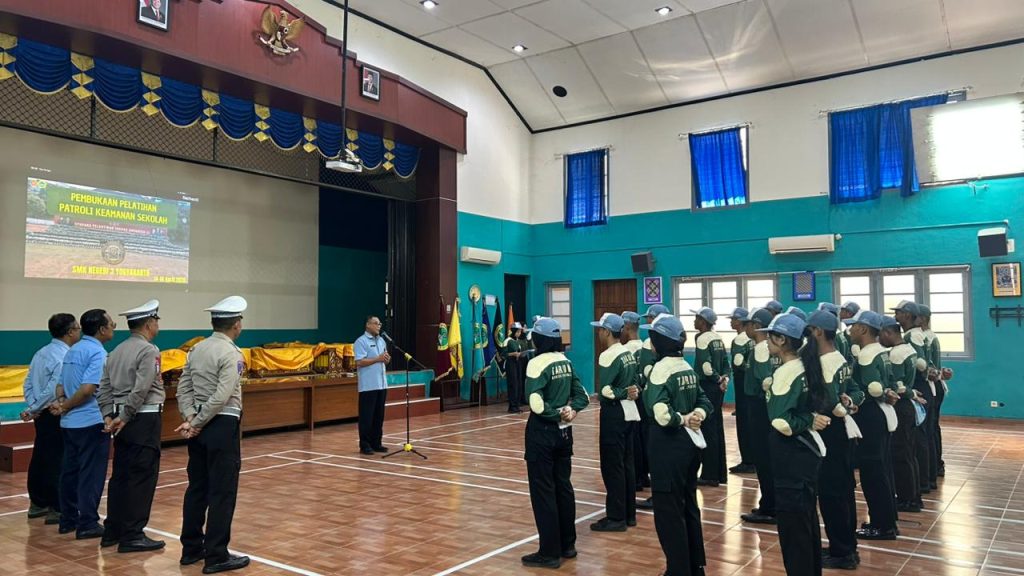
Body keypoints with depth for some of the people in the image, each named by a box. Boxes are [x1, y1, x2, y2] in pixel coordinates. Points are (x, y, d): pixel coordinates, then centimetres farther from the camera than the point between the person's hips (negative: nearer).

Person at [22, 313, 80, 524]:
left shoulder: (41, 353, 10)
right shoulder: (65, 357, -17)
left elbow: (28, 383, 10)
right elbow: (54, 390, -23)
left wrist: (31, 408, 3)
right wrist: (32, 410, -12)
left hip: (42, 415, 9)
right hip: (57, 416, -9)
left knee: (40, 458, 16)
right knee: (58, 461, -2)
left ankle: (37, 504, 27)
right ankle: (57, 509, 3)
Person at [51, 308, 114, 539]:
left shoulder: (73, 350, 14)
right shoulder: (98, 352, -15)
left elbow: (61, 384, 15)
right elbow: (87, 389, -23)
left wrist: (60, 403, -1)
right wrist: (65, 407, -9)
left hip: (70, 422, 9)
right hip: (91, 421, -9)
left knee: (70, 470, 15)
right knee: (91, 474, -2)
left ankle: (68, 519, 23)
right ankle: (87, 524, 3)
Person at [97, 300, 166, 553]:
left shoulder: (117, 351, 13)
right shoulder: (149, 351, -13)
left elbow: (104, 387, 10)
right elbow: (141, 391, -20)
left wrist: (109, 416, 7)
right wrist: (125, 417, -10)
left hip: (124, 420, 9)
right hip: (144, 419, -9)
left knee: (120, 475, 15)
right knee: (141, 478, -2)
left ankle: (112, 531, 23)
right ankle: (132, 536, 3)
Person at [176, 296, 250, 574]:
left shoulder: (197, 349, 9)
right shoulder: (231, 353, -14)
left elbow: (184, 388, 6)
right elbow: (222, 397, -22)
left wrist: (190, 418, -2)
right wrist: (197, 423, -12)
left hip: (201, 425, 8)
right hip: (223, 426, -8)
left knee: (197, 487, 15)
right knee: (222, 491, -1)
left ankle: (191, 548, 25)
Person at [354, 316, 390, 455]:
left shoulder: (382, 341, 16)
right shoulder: (361, 341, -9)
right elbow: (359, 362, -17)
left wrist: (387, 359, -2)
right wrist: (377, 359, -18)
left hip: (381, 384, 7)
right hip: (368, 385, -7)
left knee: (379, 415, 11)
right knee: (366, 416, -1)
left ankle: (376, 443, 19)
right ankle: (365, 445, 6)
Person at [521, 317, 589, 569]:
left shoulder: (537, 362, -16)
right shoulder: (565, 362, 7)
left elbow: (536, 404, -26)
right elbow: (582, 396, 10)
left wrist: (556, 415, -10)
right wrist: (570, 411, -6)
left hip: (543, 432, -7)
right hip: (564, 431, 8)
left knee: (543, 491, 2)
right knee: (563, 486, 15)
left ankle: (550, 553, 9)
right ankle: (567, 545, 26)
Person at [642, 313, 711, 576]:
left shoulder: (661, 369, -18)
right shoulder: (687, 368, 8)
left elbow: (662, 413, -29)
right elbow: (704, 401, 11)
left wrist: (683, 419, -12)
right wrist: (697, 416, -8)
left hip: (669, 445, -9)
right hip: (690, 442, 9)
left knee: (668, 510, 3)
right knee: (688, 505, 19)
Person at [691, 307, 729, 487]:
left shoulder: (702, 338, -14)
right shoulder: (717, 338, 11)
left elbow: (706, 367, -22)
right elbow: (725, 362, 11)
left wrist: (718, 379, -8)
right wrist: (725, 378, -1)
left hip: (707, 386, -9)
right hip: (718, 387, 9)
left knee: (707, 429, -2)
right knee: (717, 428, 13)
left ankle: (710, 475, 4)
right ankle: (720, 473, 22)